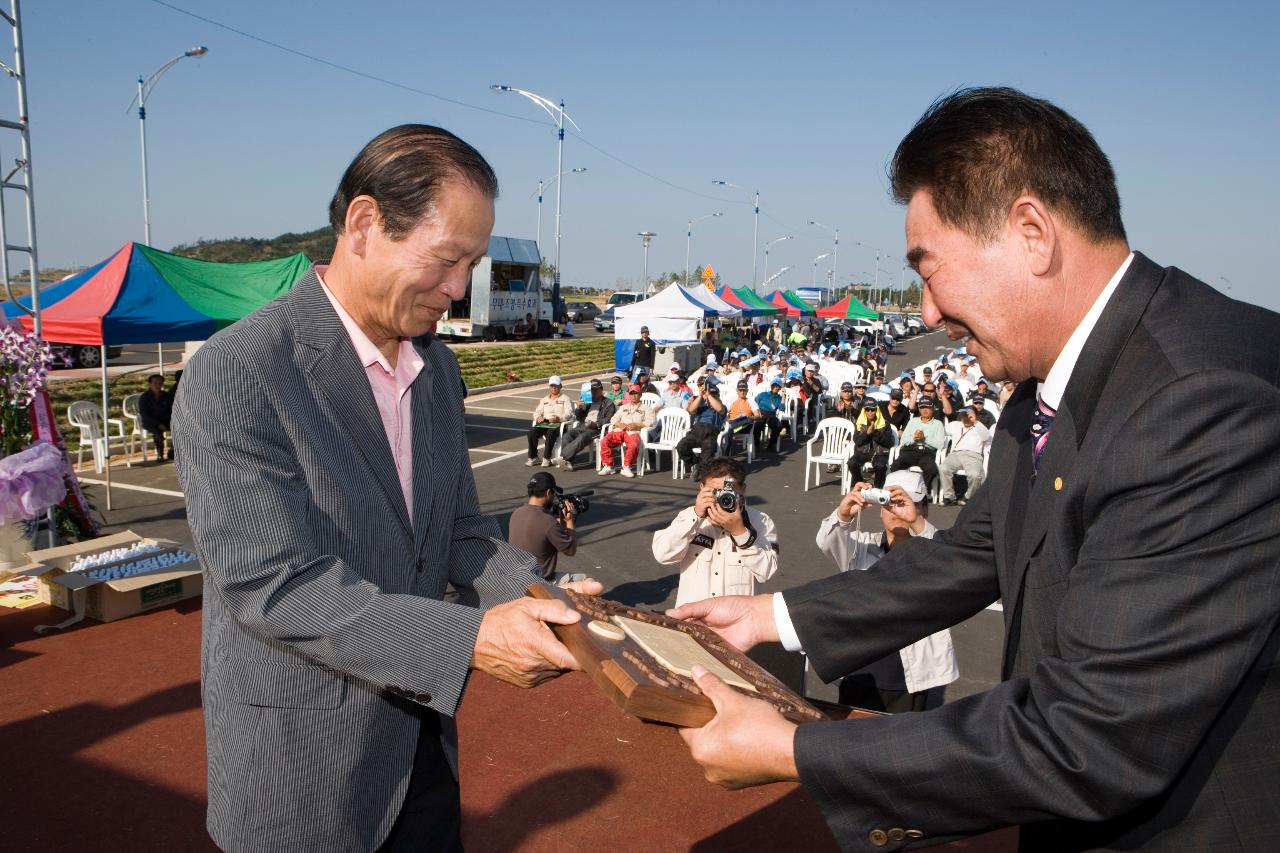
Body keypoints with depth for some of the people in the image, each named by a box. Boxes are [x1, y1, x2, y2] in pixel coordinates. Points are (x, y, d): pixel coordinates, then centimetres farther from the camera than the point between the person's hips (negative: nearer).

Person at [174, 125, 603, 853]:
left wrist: (536, 597, -10)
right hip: (303, 767, -6)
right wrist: (469, 641, -29)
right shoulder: (235, 373, -20)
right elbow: (273, 586, -24)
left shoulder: (439, 366, 3)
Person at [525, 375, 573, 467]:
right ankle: (532, 457, -20)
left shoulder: (565, 399, 13)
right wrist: (538, 417, -5)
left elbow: (569, 413, -2)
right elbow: (537, 412, 20)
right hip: (544, 424, 4)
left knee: (551, 432, -39)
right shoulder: (544, 400, 27)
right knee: (532, 431, -28)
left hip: (558, 424, -4)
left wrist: (559, 418, -21)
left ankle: (546, 458, -29)